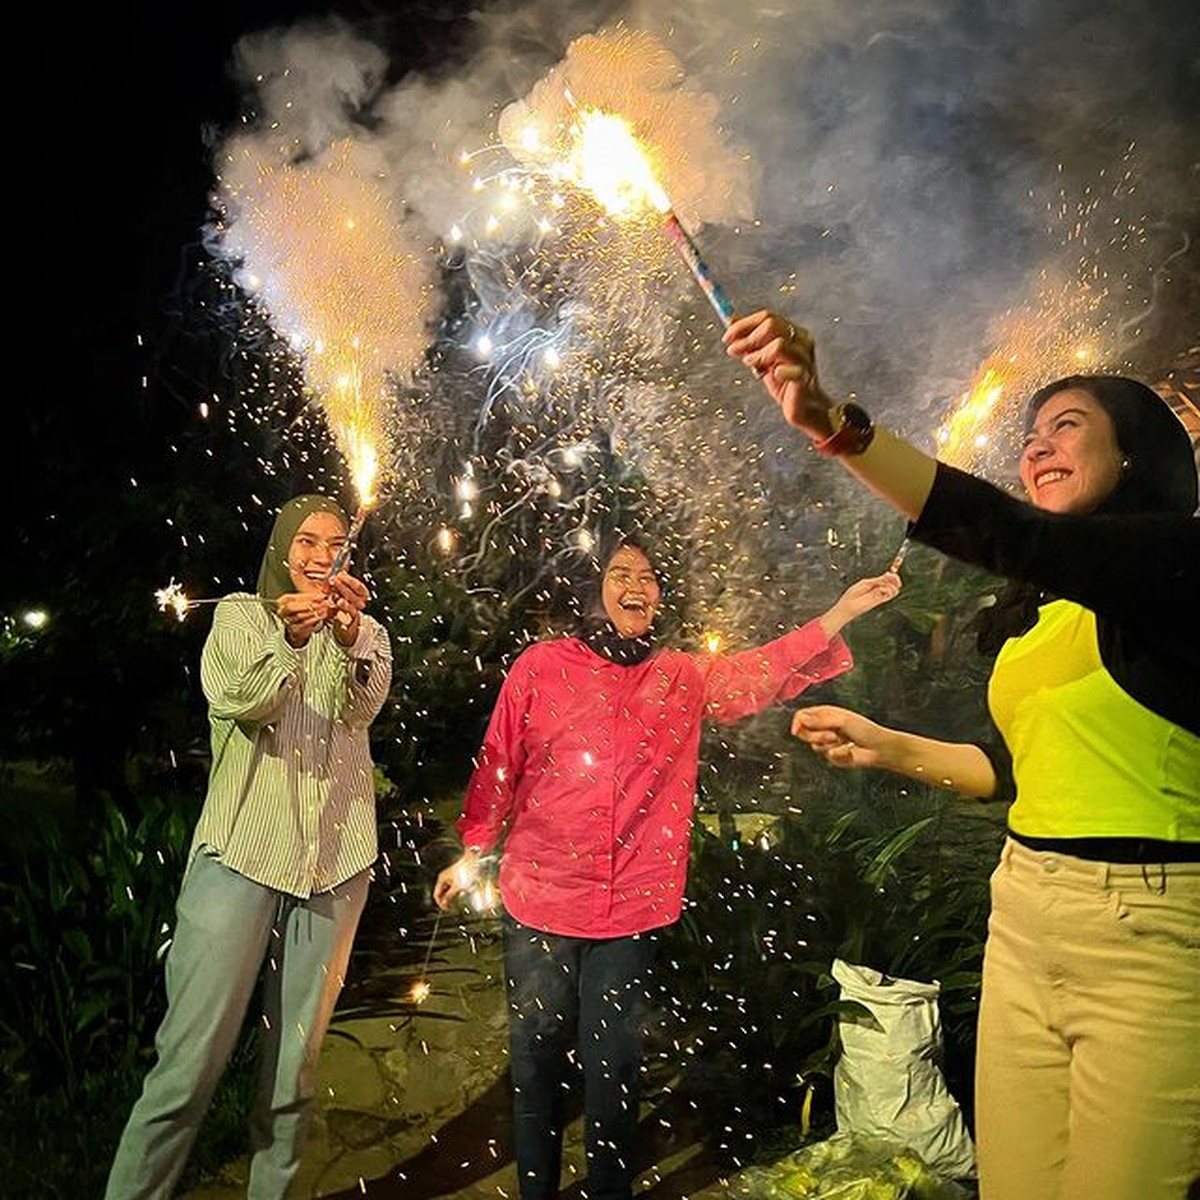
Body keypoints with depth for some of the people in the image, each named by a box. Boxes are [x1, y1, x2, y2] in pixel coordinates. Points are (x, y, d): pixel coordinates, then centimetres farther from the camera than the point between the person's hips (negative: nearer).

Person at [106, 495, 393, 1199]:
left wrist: (348, 636, -30)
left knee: (296, 1062, 10)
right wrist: (289, 638, -32)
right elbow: (234, 699, -13)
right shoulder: (239, 615, 5)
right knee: (192, 1060, -6)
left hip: (334, 863, 3)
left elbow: (364, 706, -11)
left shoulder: (364, 633, 11)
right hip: (242, 852, -2)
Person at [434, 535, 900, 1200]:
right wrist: (471, 853, 7)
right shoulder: (541, 665, -1)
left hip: (632, 906, 1)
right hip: (538, 897, -1)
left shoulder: (684, 679, 5)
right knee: (536, 1055, 11)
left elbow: (765, 672, -4)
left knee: (613, 1065, 10)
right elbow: (497, 766, 4)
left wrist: (842, 612, -13)